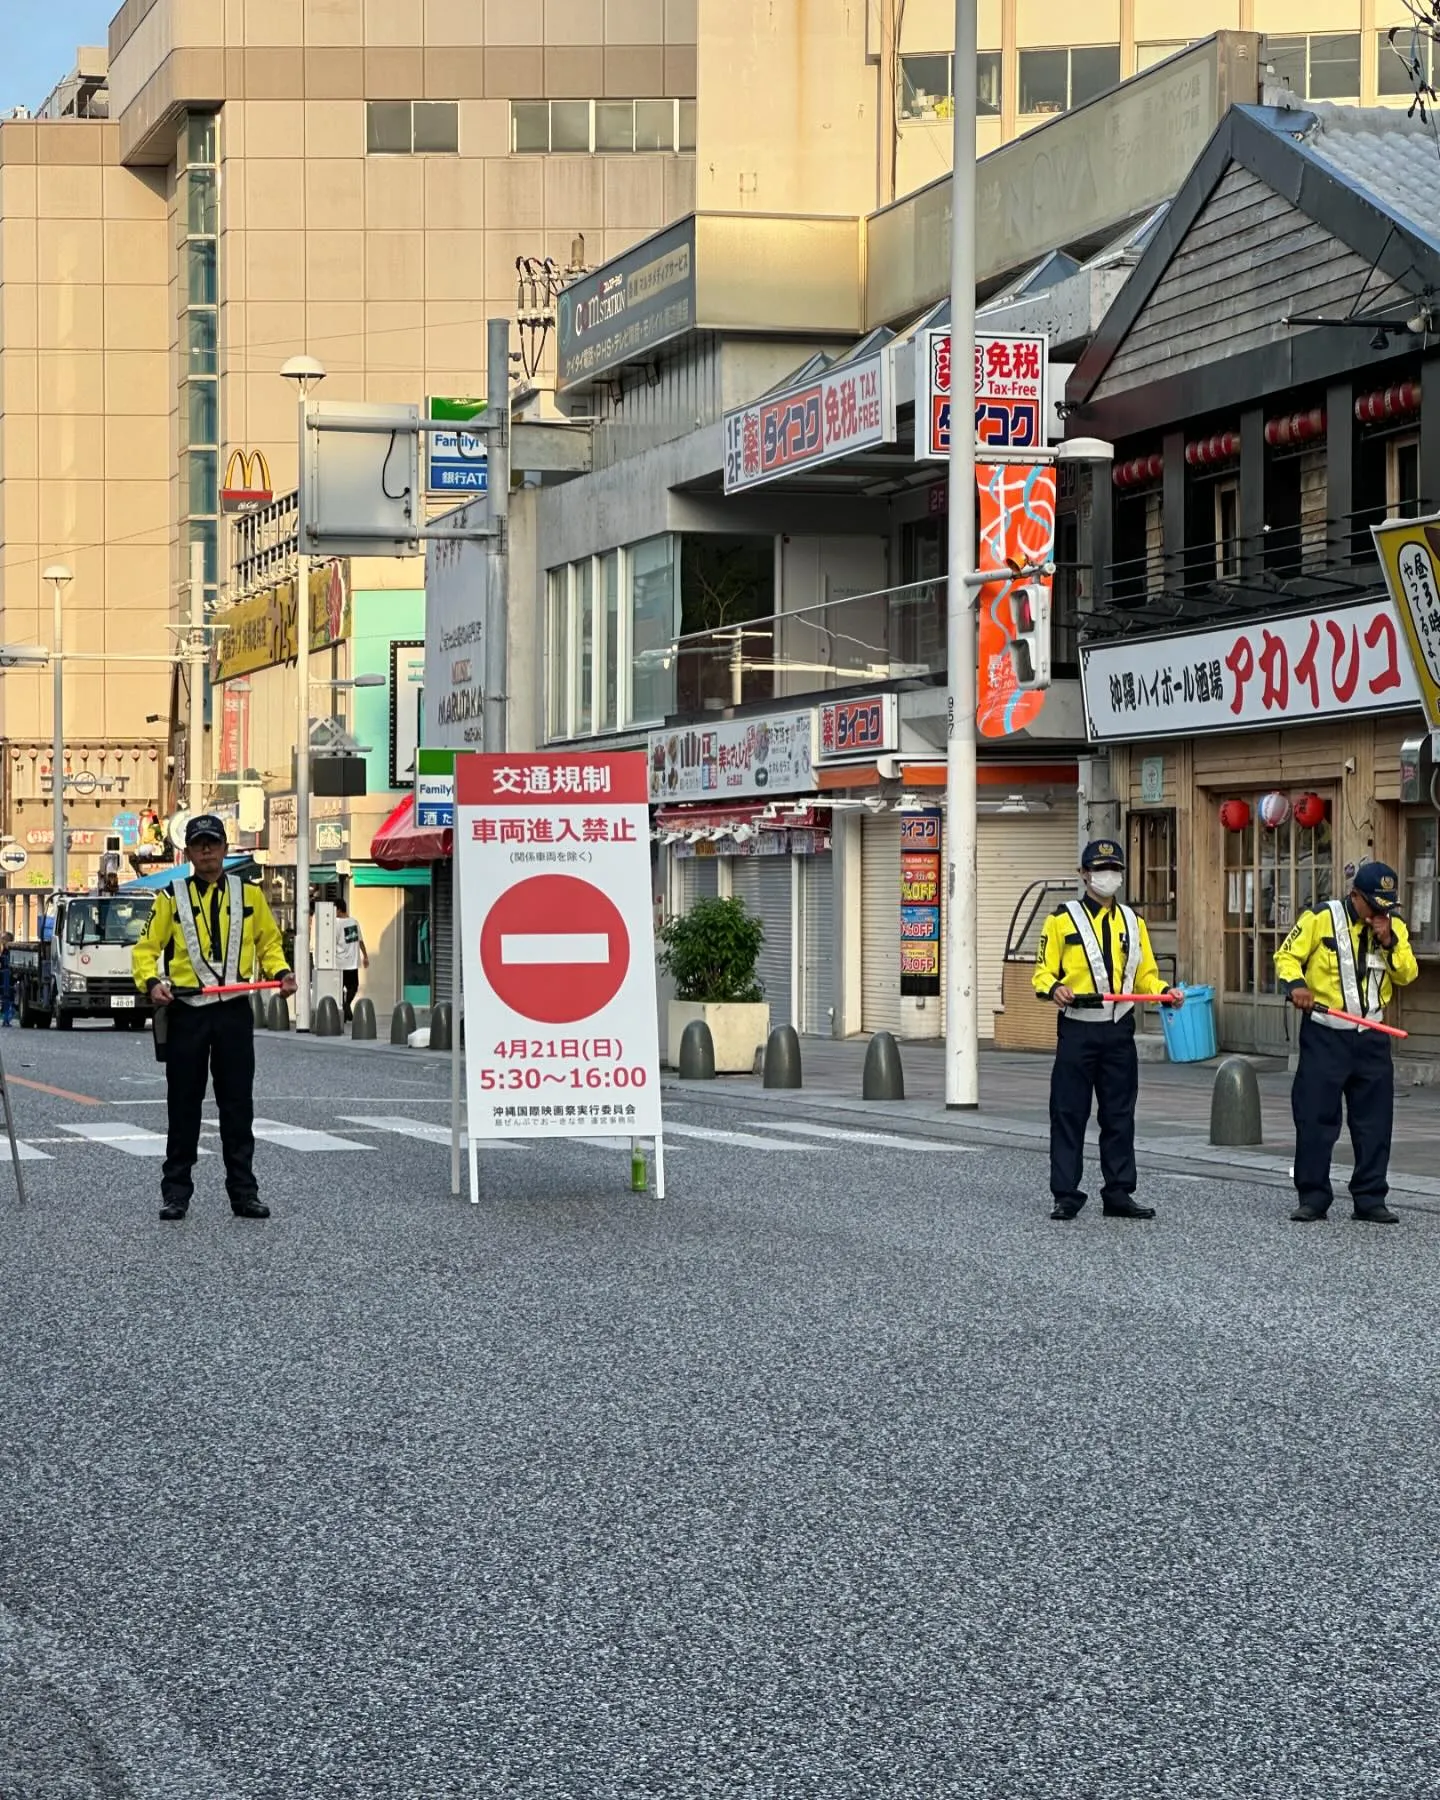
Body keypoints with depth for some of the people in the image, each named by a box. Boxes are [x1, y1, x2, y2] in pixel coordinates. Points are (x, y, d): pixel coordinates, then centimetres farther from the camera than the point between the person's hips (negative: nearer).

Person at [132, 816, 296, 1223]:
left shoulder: (248, 894, 8)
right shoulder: (171, 897, 2)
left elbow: (269, 941, 16)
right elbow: (146, 948, 2)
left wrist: (281, 972, -2)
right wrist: (151, 982, -16)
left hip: (234, 1011, 1)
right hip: (186, 1011, -1)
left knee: (238, 1105, 5)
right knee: (183, 1106, 4)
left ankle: (243, 1190, 11)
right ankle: (176, 1190, 11)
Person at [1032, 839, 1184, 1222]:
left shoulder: (1133, 922, 15)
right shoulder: (1062, 919, 3)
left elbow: (1145, 974, 15)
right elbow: (1044, 971, 0)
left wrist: (1165, 992, -4)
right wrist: (1053, 988, -21)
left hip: (1119, 1031, 4)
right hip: (1077, 1029, -4)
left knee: (1119, 1114, 6)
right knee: (1068, 1114, -2)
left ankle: (1118, 1193, 12)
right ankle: (1066, 1195, 2)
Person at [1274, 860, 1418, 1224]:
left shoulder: (1394, 927, 6)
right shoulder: (1321, 918, -6)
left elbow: (1407, 975, 1)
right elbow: (1287, 955, -3)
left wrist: (1389, 942, -13)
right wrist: (1295, 984, -21)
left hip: (1372, 1038, 4)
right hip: (1324, 1034, -4)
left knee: (1375, 1121, 5)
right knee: (1315, 1117, -2)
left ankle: (1370, 1198, 13)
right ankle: (1313, 1198, 6)